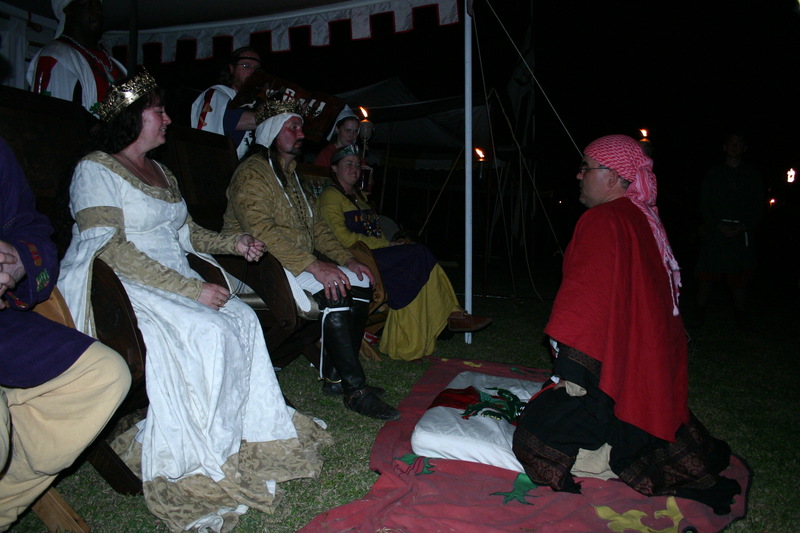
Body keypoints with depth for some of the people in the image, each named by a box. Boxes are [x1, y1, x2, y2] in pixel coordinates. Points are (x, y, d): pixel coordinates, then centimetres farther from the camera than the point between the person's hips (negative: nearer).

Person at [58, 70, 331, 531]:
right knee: (206, 332, -30)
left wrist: (234, 243, 6)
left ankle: (256, 436, -12)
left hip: (175, 282, 8)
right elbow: (111, 251, -18)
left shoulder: (162, 173, 21)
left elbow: (185, 232, 25)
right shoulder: (96, 170, -7)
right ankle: (199, 465, -17)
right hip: (119, 289, -7)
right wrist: (191, 290, -24)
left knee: (243, 319, -18)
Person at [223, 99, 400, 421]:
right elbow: (261, 231, -23)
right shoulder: (252, 173, -8)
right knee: (334, 292, -29)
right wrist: (314, 266, -32)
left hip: (298, 263, 9)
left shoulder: (292, 176, 23)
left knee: (360, 283, -5)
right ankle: (355, 390, -23)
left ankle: (337, 375, -4)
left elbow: (316, 227, 20)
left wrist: (347, 260, 3)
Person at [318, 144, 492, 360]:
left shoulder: (359, 195, 26)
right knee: (420, 254, -21)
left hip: (375, 254, 8)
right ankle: (451, 314, -15)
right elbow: (343, 238, -15)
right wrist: (386, 245, -15)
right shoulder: (330, 196, -2)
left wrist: (388, 244, 1)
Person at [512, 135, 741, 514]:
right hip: (650, 364, 10)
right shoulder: (645, 220, 13)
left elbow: (589, 298, -24)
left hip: (614, 366, -10)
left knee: (537, 440, -11)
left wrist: (571, 366, -26)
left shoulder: (603, 221, -15)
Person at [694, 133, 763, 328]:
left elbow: (758, 208, 9)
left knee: (740, 275, 2)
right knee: (707, 274, -6)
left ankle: (741, 316, 10)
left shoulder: (752, 175, 13)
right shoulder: (712, 174, 12)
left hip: (742, 233, 1)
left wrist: (743, 227, -8)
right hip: (716, 232, -1)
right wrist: (718, 226, -9)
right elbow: (704, 205, 6)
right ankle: (700, 312, 0)